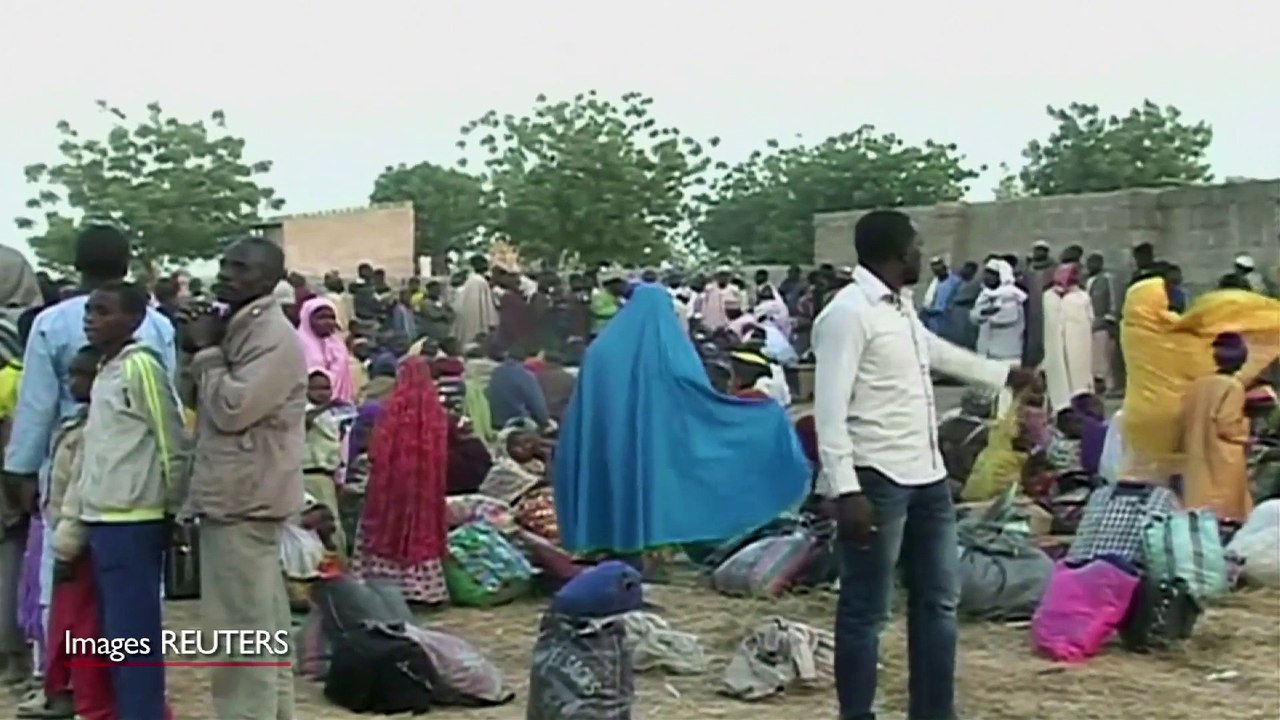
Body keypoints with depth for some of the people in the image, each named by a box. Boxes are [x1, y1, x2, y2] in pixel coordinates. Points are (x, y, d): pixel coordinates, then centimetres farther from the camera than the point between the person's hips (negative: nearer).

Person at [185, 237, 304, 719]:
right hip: (235, 495, 11)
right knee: (261, 623, 17)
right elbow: (208, 404, 23)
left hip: (245, 498, -10)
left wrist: (207, 351, -12)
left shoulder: (274, 337, -16)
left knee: (242, 627, -7)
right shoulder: (238, 329, 15)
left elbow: (231, 409, -22)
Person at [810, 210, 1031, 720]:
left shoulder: (902, 308, 14)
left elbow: (937, 351, 35)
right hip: (877, 481, -10)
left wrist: (1005, 375, 47)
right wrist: (845, 490, -27)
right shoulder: (848, 313, -14)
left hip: (928, 477, 10)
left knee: (938, 600, 17)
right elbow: (830, 411, -19)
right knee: (866, 612, -1)